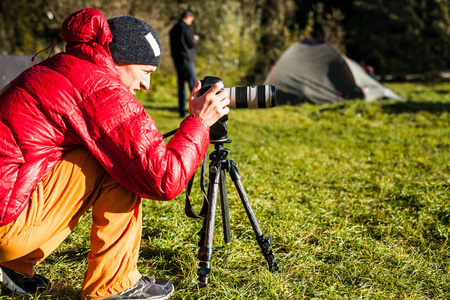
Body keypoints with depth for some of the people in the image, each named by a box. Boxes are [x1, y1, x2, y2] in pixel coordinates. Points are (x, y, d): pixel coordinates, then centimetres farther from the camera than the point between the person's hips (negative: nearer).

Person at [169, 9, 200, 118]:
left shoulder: (173, 29, 15)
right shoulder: (186, 28, -9)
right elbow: (191, 44, -11)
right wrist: (196, 39, 10)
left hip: (177, 61, 8)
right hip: (187, 60, -8)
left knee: (181, 86, 9)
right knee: (194, 85, -7)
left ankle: (182, 111, 8)